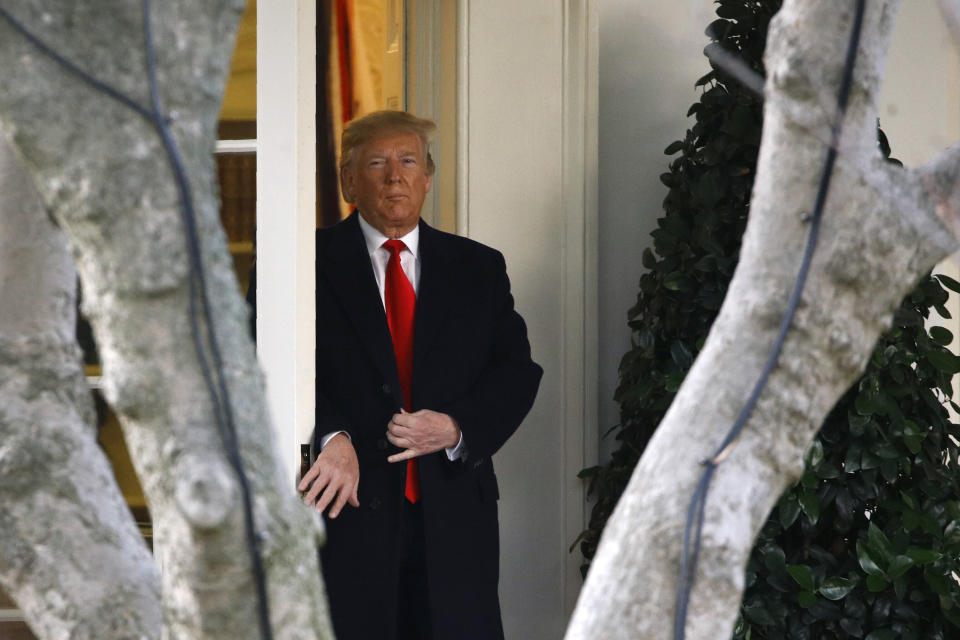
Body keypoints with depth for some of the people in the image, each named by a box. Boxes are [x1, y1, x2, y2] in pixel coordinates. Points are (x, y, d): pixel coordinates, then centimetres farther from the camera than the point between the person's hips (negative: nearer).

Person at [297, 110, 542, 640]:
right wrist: (331, 437, -23)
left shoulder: (479, 268, 14)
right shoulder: (312, 263, 4)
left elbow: (517, 371, 7)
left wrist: (456, 428, -11)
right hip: (345, 504, -2)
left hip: (453, 515, 3)